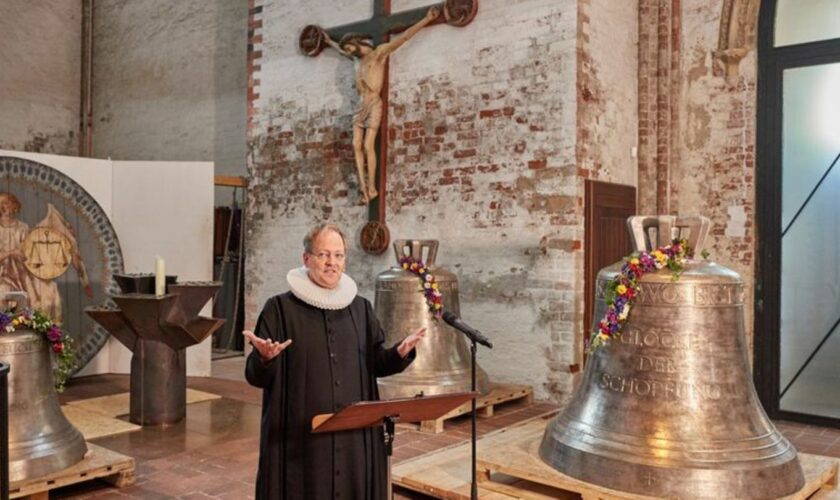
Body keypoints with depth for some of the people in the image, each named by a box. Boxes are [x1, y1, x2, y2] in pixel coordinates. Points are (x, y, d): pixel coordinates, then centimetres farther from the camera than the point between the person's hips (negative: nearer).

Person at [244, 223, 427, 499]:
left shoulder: (360, 307, 8)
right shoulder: (280, 308, -4)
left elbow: (375, 364, 11)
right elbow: (256, 376, -5)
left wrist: (399, 353, -8)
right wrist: (265, 358, -28)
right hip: (300, 434, -3)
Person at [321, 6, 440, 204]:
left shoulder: (379, 52, -1)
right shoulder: (360, 58, 21)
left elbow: (404, 37, -6)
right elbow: (340, 50, 42)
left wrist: (427, 19, -10)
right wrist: (328, 40, 56)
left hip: (373, 105, -7)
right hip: (360, 106, 7)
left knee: (368, 145, -15)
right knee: (356, 145, -6)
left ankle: (372, 188, -13)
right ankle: (363, 186, -9)